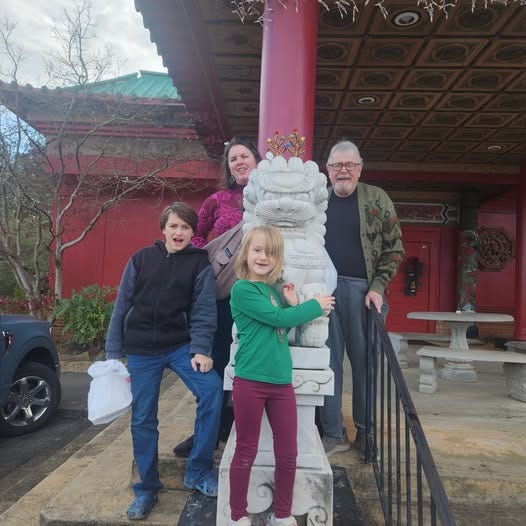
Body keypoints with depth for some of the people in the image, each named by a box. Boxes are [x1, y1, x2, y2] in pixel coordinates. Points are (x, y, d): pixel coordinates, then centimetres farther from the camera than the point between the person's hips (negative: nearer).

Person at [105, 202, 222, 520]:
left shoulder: (200, 263, -1)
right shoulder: (141, 259, 2)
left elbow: (203, 310, -7)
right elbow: (122, 306, 4)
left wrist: (201, 349, -19)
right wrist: (113, 352, 2)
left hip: (181, 345, -1)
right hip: (141, 350, 1)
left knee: (212, 390, -20)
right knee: (143, 419, 7)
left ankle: (198, 471, 0)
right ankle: (147, 490, 27)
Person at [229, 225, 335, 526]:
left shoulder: (274, 289, 11)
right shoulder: (242, 289, -10)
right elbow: (278, 318, -16)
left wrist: (293, 304, 0)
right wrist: (316, 306, -3)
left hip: (282, 381, 6)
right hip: (250, 382, -6)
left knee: (288, 455, 13)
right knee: (246, 453, 10)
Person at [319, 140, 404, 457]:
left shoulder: (377, 199, 4)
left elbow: (394, 247, 1)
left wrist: (378, 287, -8)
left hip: (361, 289, -1)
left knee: (364, 361, 6)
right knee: (328, 361, 5)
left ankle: (366, 432, 23)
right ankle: (333, 433, 18)